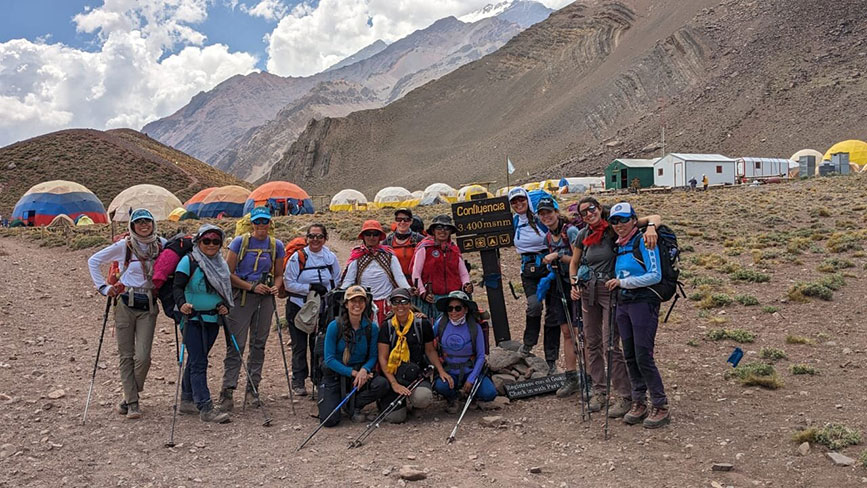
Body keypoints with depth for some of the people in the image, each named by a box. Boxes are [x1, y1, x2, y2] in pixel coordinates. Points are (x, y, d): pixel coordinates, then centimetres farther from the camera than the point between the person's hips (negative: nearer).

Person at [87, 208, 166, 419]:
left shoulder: (162, 244, 3)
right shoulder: (124, 245, 0)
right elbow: (93, 261, 9)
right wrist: (103, 287, 3)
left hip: (148, 306, 0)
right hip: (125, 304, 0)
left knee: (142, 356, -8)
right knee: (126, 355, 2)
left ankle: (130, 398, 14)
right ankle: (132, 402, 12)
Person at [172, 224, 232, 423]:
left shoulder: (221, 264, 13)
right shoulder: (188, 261, -5)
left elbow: (226, 290, 20)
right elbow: (177, 287, -15)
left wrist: (225, 306, 1)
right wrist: (182, 304, -34)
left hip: (212, 319, 6)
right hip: (192, 318, -6)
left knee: (196, 360, 13)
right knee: (198, 362, -10)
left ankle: (187, 400, 24)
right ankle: (205, 407, -14)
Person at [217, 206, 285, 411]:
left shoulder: (276, 245, 7)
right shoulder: (240, 242, -3)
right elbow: (228, 273, -4)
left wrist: (276, 287, -6)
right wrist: (252, 286, -12)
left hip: (265, 298, 4)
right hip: (241, 296, -3)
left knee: (259, 344, 9)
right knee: (236, 344, -6)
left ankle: (253, 389, 19)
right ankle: (227, 391, -4)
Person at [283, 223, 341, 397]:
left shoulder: (331, 258, 3)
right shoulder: (297, 257, -6)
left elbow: (337, 283, 12)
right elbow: (288, 283, -8)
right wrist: (310, 287, -18)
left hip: (323, 308, 2)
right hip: (298, 306, -2)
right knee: (300, 345, 3)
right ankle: (298, 382, 13)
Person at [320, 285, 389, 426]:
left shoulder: (371, 328, -4)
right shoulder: (334, 326, -11)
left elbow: (373, 356, -1)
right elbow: (329, 359, -11)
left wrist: (364, 370, -23)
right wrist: (353, 372, -19)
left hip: (360, 373, 2)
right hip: (335, 376, -2)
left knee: (382, 384, -29)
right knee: (330, 420, -18)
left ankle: (354, 405, 1)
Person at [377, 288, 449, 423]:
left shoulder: (422, 324, -1)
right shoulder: (387, 327, 0)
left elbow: (430, 350, 11)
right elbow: (382, 358, -3)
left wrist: (441, 371, -3)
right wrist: (394, 384, -13)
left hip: (417, 374, 0)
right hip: (393, 375, 1)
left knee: (423, 398, -33)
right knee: (394, 417, -16)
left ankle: (411, 401, 5)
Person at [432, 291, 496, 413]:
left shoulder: (475, 328, -8)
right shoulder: (441, 323, -5)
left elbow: (481, 356, -5)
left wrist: (471, 379, -12)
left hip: (469, 371, 0)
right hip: (448, 371, 0)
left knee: (489, 394, -23)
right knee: (441, 386, -33)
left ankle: (469, 391, 13)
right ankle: (452, 398, 5)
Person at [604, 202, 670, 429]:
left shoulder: (643, 242, -9)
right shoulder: (619, 246, 13)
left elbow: (655, 275, -17)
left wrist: (623, 282, -17)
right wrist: (615, 283, 7)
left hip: (643, 303, -7)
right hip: (623, 304, 8)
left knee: (644, 357, -7)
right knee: (630, 357, 10)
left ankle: (661, 407, 5)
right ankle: (638, 403, 20)